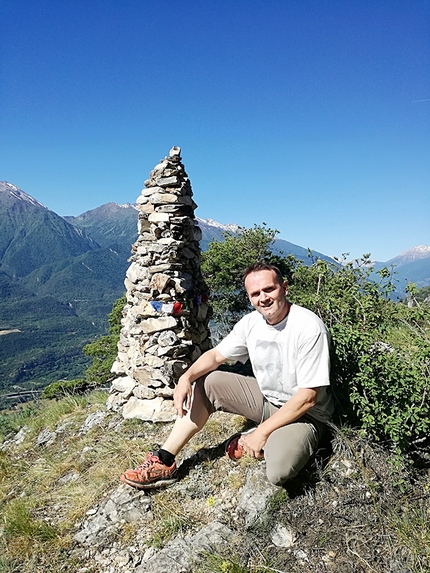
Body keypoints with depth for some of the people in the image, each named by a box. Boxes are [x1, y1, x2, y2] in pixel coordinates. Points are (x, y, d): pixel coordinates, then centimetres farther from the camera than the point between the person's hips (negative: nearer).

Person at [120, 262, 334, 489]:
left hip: (303, 413, -6)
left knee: (278, 472, -35)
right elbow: (217, 355, 3)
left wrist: (263, 431, -22)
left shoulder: (309, 328, -25)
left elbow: (308, 397, -25)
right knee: (205, 383, -3)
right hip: (264, 397, 7)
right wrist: (186, 377, -18)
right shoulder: (251, 322, -5)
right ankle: (164, 462, 0)